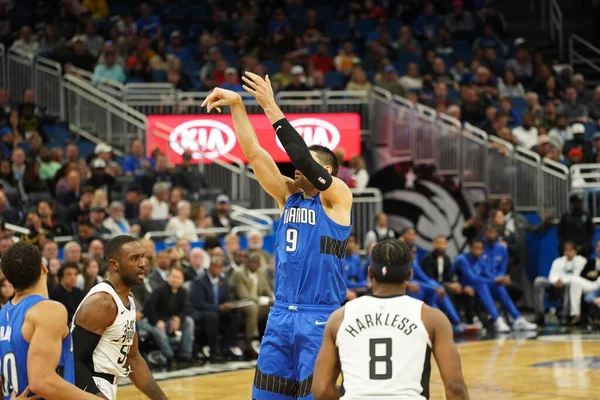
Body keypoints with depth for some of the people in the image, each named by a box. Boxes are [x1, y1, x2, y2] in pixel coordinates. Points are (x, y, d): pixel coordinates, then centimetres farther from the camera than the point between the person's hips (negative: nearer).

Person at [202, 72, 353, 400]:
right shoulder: (288, 196, 13)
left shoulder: (337, 196, -4)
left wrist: (272, 109, -18)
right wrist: (236, 105, -5)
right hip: (282, 313, 6)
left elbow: (303, 158, -18)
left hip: (320, 317, -6)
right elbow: (254, 153, 6)